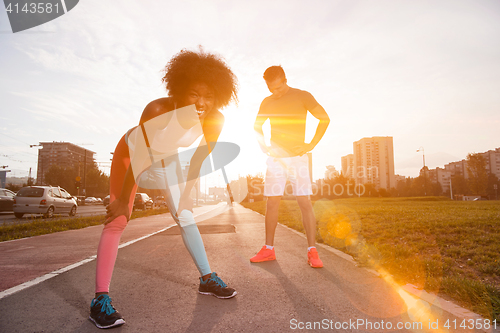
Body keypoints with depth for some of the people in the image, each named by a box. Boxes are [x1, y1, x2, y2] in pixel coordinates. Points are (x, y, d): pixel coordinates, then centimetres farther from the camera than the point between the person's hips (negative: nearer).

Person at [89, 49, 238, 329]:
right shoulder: (158, 110, -38)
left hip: (166, 159, 4)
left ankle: (207, 279, 17)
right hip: (131, 153, -3)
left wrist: (186, 195, -3)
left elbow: (199, 159, -12)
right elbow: (140, 158, -28)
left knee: (185, 216, 5)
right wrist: (123, 200, -17)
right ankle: (100, 300, -4)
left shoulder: (215, 121, -26)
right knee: (117, 220, -12)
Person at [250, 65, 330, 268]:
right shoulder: (267, 103, 12)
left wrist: (311, 145, -8)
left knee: (304, 202, -7)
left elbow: (324, 119, 0)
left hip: (297, 157, -3)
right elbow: (257, 127, 24)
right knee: (272, 202, 2)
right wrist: (264, 148, 8)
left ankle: (312, 251, 1)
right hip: (275, 158, 3)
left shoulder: (302, 97, 2)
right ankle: (268, 249, 12)